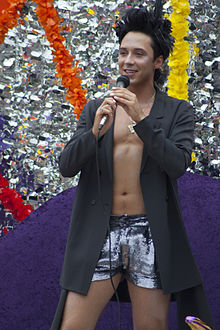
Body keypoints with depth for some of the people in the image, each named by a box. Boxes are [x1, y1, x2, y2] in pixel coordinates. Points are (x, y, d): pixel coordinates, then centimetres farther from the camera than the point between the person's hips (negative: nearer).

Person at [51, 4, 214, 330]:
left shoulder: (177, 112, 7)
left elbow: (178, 165, -9)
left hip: (151, 237, -1)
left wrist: (140, 119, -19)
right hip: (99, 234, 2)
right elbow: (66, 166, 3)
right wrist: (95, 131, -15)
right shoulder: (94, 110, 12)